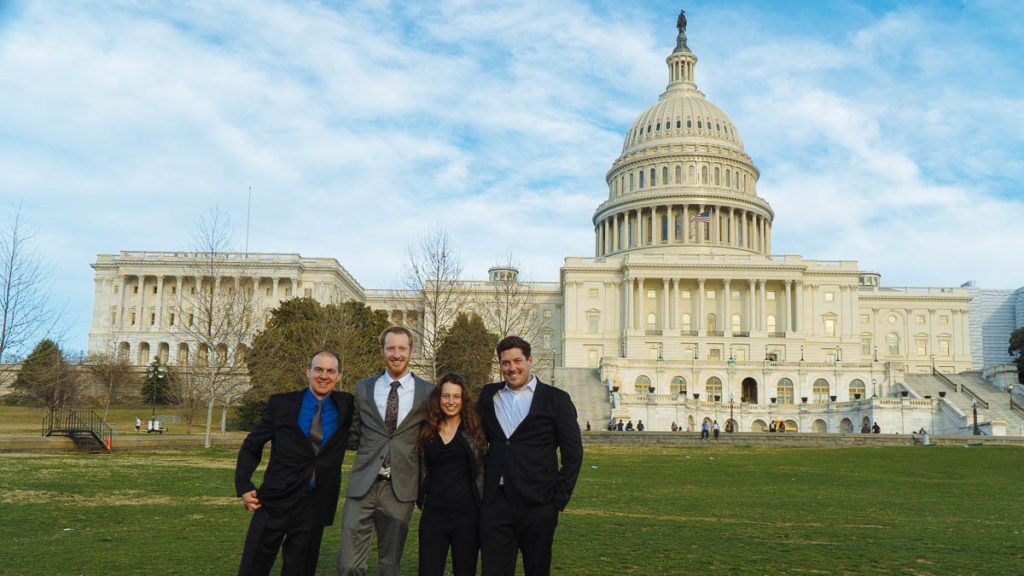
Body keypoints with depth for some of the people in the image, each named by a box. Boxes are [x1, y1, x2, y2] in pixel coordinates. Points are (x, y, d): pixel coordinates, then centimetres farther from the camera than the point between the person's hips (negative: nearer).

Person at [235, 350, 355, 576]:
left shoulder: (346, 407, 6)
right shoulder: (281, 404, 2)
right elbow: (251, 446, 9)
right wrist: (243, 486, -2)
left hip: (315, 507, 1)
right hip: (275, 502, -1)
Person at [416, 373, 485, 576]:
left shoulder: (474, 430, 1)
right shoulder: (426, 431, 8)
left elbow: (483, 470, 2)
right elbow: (422, 470, 16)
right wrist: (420, 499, 8)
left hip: (466, 514, -2)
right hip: (433, 513, 2)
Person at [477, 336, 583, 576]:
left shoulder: (556, 399, 2)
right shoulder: (488, 395, 12)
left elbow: (573, 454, 1)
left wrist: (558, 500, -5)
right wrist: (482, 488, 9)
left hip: (537, 507, -2)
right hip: (495, 505, 3)